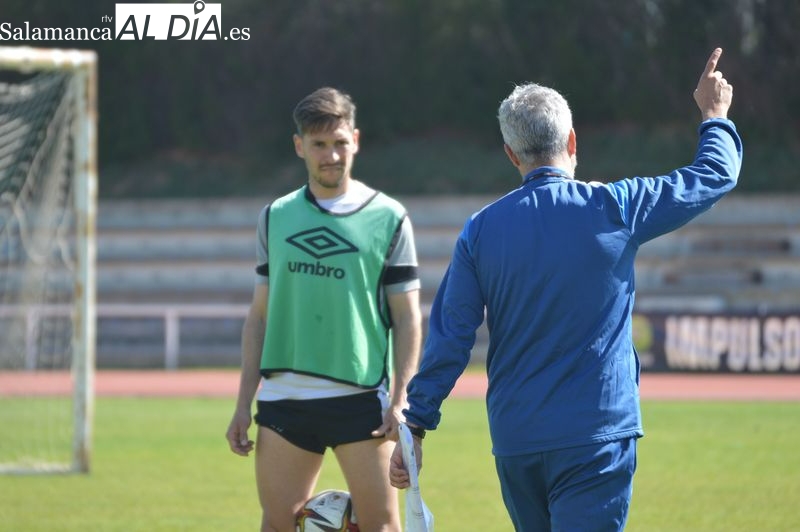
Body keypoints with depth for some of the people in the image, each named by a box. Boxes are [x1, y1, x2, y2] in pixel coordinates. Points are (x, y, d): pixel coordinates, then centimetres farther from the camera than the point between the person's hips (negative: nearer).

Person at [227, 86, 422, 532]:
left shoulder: (388, 219, 0)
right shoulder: (276, 217, 10)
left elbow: (407, 318, 0)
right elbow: (260, 315, 15)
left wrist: (400, 400, -10)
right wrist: (244, 403, 9)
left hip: (361, 398, -3)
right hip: (283, 396, 3)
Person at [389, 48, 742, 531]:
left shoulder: (480, 230, 2)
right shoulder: (613, 209, -4)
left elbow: (449, 338, 1)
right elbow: (715, 176, 9)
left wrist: (416, 427, 8)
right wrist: (715, 116, 28)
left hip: (513, 444, 4)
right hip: (596, 436, -4)